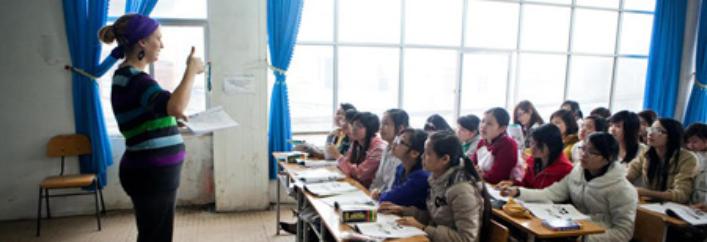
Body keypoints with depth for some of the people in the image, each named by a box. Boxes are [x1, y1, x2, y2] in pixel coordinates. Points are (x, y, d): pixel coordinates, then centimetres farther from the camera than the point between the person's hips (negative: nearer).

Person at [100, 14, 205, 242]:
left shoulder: (128, 76, 13)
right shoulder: (133, 79, -19)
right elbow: (175, 107, -37)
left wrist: (174, 118, 20)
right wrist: (191, 70, -25)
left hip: (152, 171, 10)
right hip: (151, 173, -10)